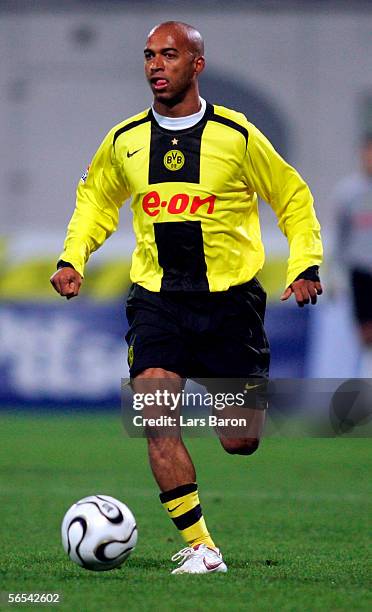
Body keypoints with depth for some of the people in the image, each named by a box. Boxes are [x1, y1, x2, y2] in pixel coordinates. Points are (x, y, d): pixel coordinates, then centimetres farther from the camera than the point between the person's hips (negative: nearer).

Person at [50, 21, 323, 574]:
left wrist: (305, 265, -2)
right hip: (156, 297, 2)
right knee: (156, 416, -20)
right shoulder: (124, 141, 3)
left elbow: (292, 198, 7)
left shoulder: (236, 135, -5)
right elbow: (96, 199, 22)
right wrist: (73, 257, 7)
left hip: (230, 298, -2)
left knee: (241, 441, 1)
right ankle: (200, 548, -11)